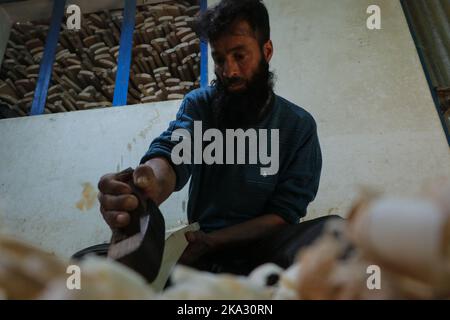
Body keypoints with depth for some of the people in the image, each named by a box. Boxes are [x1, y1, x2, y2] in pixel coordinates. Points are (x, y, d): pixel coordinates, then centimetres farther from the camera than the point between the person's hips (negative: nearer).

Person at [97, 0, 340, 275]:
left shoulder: (299, 126, -2)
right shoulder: (199, 104, -1)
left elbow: (284, 214, -6)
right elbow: (172, 152, -21)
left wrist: (209, 241, -18)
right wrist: (150, 187, -46)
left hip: (264, 248, -1)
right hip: (201, 245, 2)